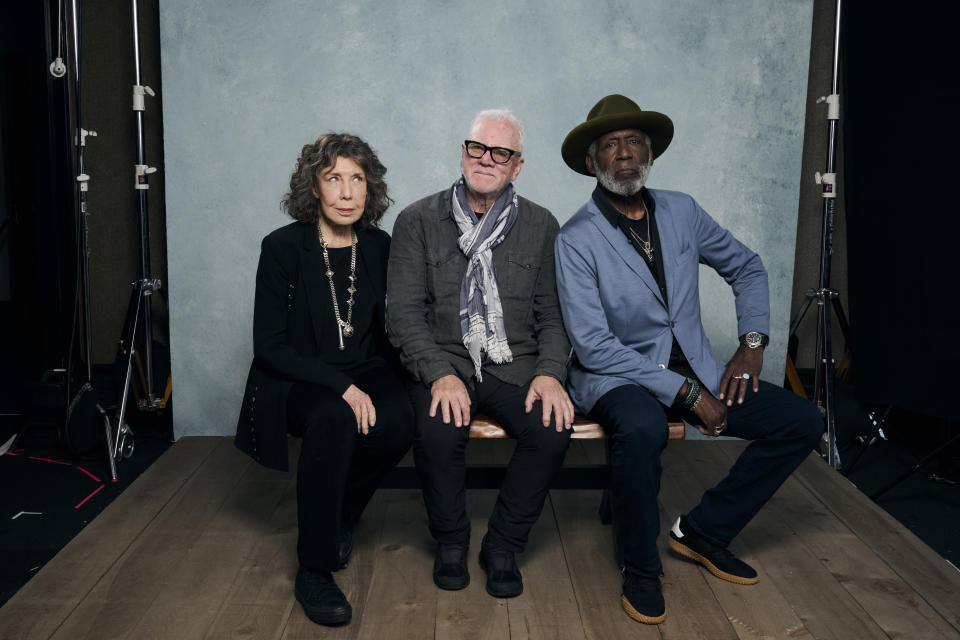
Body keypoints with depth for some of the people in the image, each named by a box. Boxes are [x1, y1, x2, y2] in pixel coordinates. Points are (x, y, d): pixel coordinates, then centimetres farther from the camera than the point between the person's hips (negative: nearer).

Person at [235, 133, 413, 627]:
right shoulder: (283, 247, -8)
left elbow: (385, 331, 11)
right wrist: (340, 386, -22)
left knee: (398, 423, -28)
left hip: (364, 373, 4)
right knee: (334, 420, -35)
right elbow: (271, 346, -11)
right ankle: (314, 569, -20)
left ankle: (339, 516, 2)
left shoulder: (379, 247, 3)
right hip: (298, 381, -3)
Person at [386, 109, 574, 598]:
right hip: (443, 362, -1)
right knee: (438, 432, -31)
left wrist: (550, 372, -11)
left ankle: (503, 546, -1)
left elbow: (553, 314, 7)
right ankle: (450, 541, 1)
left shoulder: (541, 226, 9)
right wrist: (441, 374, -18)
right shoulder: (418, 221, 4)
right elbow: (403, 313, -3)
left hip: (515, 364, 2)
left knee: (553, 428, -26)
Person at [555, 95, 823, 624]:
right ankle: (640, 568, -11)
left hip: (694, 371, 6)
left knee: (802, 422, -8)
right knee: (641, 429, -39)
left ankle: (702, 530, 6)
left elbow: (746, 267, 19)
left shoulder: (681, 211, 5)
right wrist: (685, 392, -20)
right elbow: (593, 345, -18)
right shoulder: (576, 239, -12)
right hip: (616, 377, -6)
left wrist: (753, 343, 3)